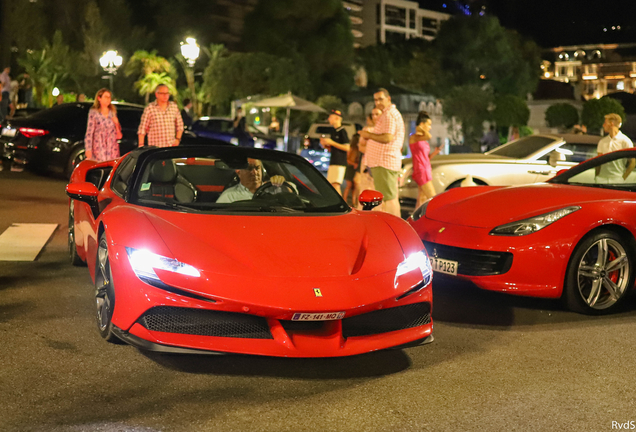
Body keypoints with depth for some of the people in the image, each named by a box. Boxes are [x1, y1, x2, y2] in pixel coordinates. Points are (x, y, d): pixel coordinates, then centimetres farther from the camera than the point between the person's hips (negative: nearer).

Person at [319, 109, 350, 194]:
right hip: (332, 162, 9)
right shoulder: (334, 131, 18)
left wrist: (332, 143, -16)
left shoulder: (342, 131, -9)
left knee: (336, 185, -16)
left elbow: (347, 148, -16)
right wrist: (325, 145, 6)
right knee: (330, 185, 9)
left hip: (339, 163, -9)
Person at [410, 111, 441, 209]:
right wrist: (420, 129, -9)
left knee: (422, 201, 8)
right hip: (421, 171, -9)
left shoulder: (423, 139, 18)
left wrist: (434, 153, 3)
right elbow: (428, 136, -28)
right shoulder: (413, 137, -8)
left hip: (426, 170, 9)